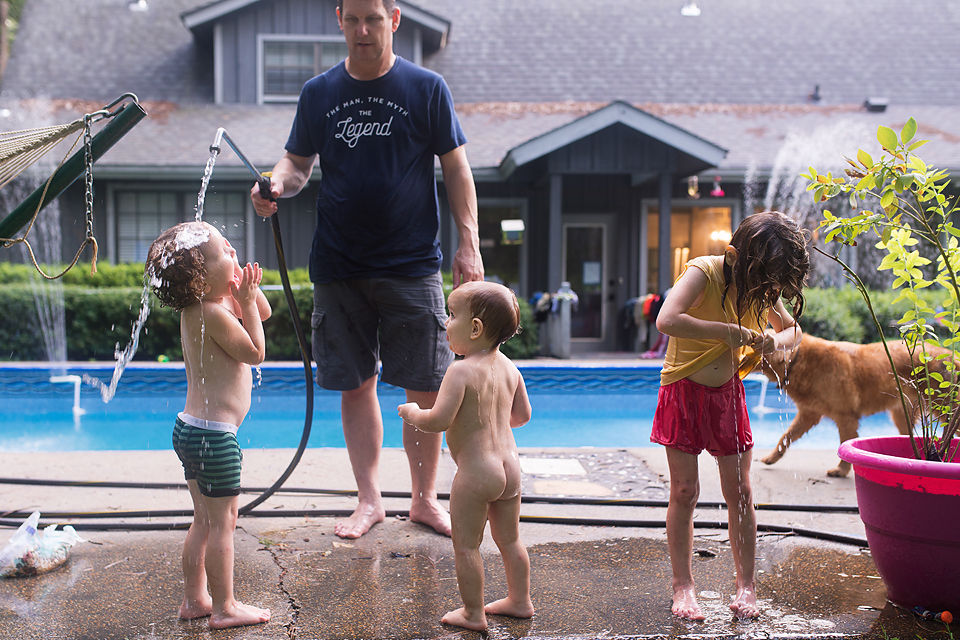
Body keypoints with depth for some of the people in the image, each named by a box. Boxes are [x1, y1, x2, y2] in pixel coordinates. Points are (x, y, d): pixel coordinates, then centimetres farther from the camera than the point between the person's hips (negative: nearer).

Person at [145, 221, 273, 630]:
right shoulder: (213, 313, -21)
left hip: (191, 428, 10)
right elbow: (255, 352, -13)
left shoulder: (199, 306, 9)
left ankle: (194, 599, 28)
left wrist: (250, 291, -1)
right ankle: (224, 608, 11)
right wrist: (246, 301, -11)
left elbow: (264, 313, 17)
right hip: (214, 434, -10)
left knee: (204, 521, 18)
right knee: (222, 522, 1)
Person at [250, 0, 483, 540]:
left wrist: (469, 243, -5)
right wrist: (278, 184, -10)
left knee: (425, 388, 1)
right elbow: (299, 163, 13)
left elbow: (456, 170, 2)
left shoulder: (426, 88, 0)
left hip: (412, 266, -2)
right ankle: (370, 500, 21)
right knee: (356, 385, 7)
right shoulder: (319, 93, 7)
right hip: (339, 267, 2)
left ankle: (425, 499, 18)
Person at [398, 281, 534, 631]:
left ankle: (473, 613, 16)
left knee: (466, 546, 7)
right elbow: (523, 415, 14)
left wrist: (413, 414, -3)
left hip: (475, 472, -8)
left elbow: (438, 420, -22)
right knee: (510, 539, 21)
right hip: (509, 465, 8)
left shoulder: (461, 371, -18)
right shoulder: (509, 367, 5)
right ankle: (520, 600, 33)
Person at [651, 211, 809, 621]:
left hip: (728, 394, 5)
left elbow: (793, 330, 14)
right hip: (684, 391, -4)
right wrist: (729, 331, -33)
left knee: (739, 492, 6)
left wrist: (776, 340, -10)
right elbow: (667, 320, -37)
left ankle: (746, 585, 19)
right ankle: (683, 587, 14)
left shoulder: (762, 287, -2)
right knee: (684, 492, 1)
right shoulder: (703, 272, -20)